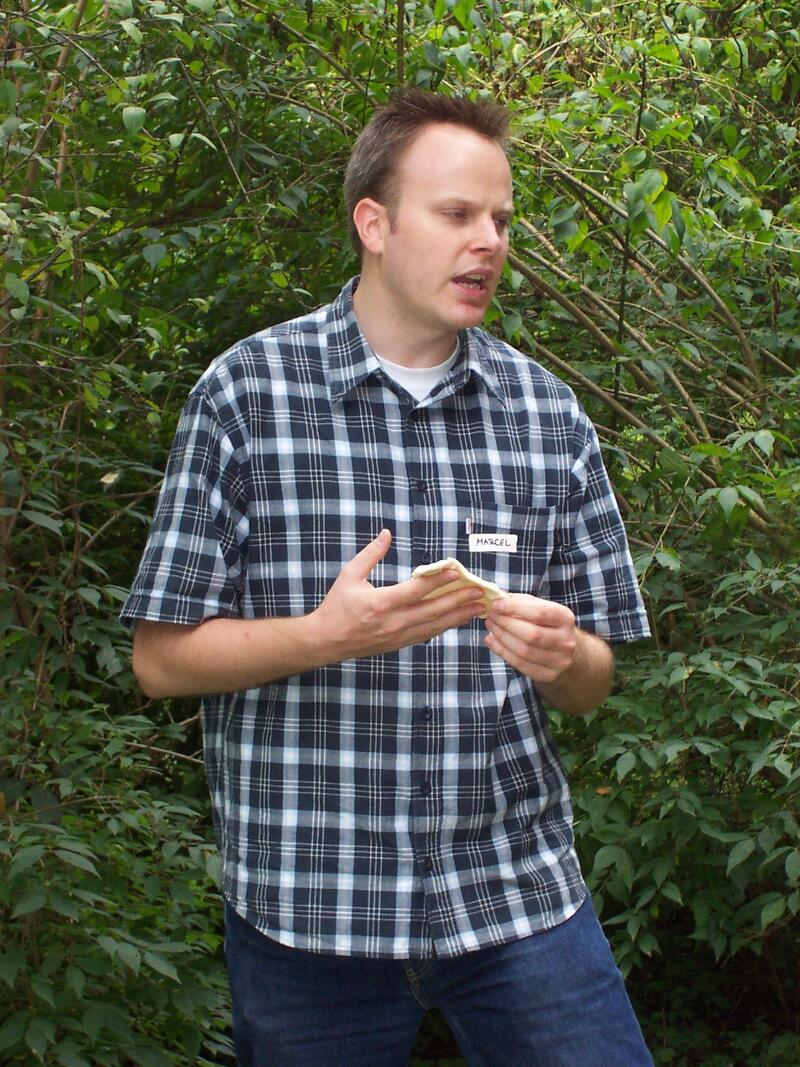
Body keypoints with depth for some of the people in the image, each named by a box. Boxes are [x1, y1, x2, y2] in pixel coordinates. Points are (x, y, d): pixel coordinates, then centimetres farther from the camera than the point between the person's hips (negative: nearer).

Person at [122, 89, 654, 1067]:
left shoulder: (550, 417, 5)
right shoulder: (247, 392, -4)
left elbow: (592, 685, 9)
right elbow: (161, 656, -4)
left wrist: (560, 656, -14)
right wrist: (329, 632, -19)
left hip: (522, 891, 3)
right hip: (303, 904, -2)